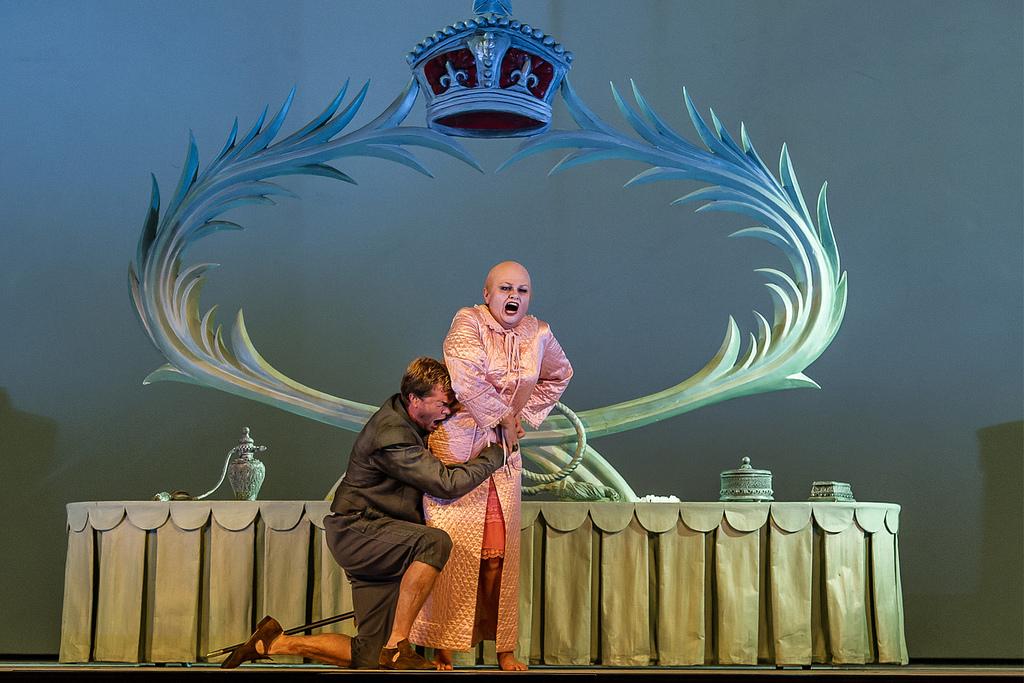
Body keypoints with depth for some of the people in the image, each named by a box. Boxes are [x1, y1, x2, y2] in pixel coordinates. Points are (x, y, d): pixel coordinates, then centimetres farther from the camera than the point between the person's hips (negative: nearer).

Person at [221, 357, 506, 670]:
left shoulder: (401, 411, 7)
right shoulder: (392, 437, -22)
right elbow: (448, 483, -24)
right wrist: (497, 452, -14)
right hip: (356, 530, -9)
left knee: (369, 657, 2)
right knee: (435, 542, -36)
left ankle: (276, 643, 11)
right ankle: (397, 647, -27)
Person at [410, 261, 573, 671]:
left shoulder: (539, 336, 5)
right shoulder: (468, 323, -10)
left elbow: (559, 376, 25)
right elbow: (466, 380, -25)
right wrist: (503, 415, -13)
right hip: (457, 446, -4)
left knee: (498, 552, 5)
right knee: (453, 547, -6)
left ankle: (503, 648, 14)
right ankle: (442, 649, 0)